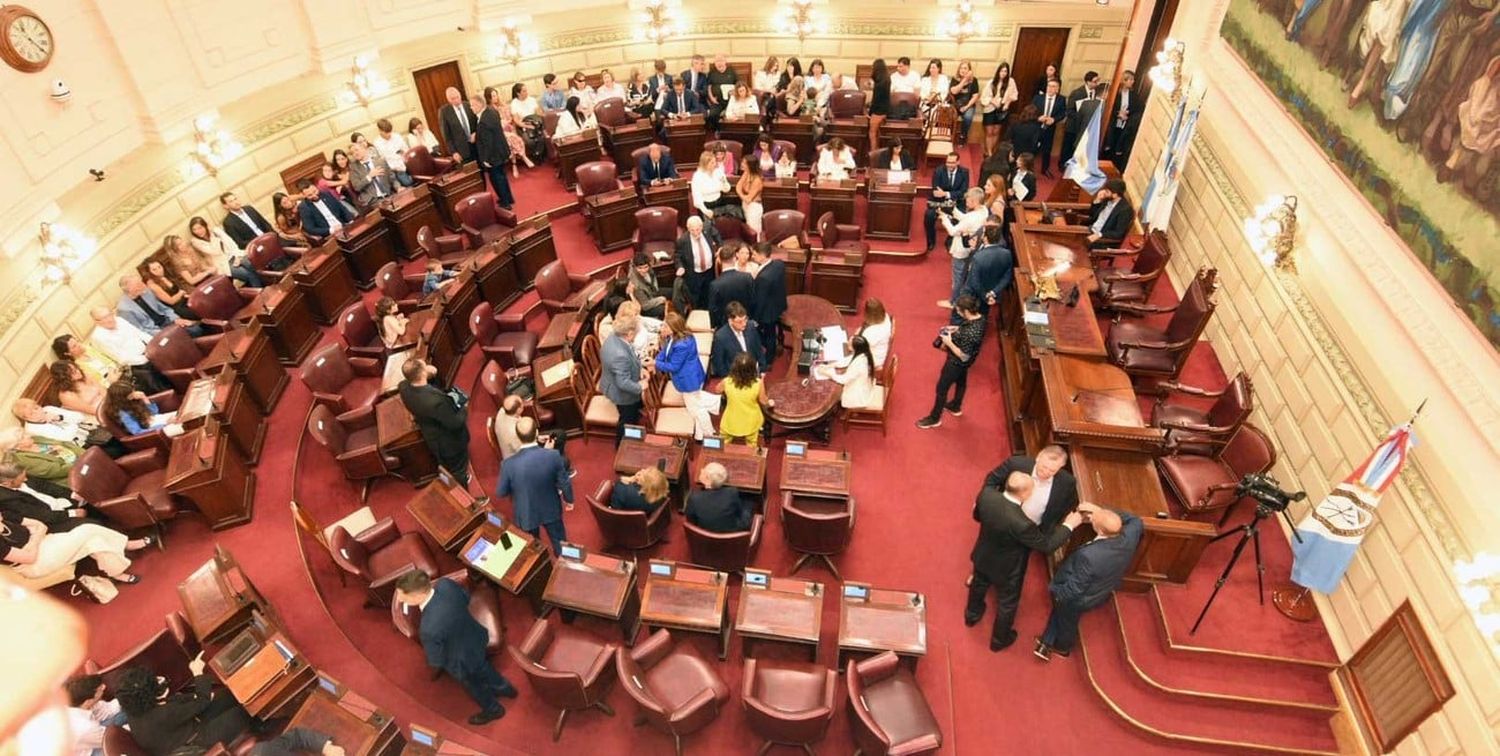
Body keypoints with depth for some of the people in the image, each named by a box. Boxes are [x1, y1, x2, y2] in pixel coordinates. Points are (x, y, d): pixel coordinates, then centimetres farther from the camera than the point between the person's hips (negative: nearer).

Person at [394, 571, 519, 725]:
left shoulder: (429, 629, -46)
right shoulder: (445, 583, -28)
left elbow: (436, 662, -24)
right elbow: (466, 599, -4)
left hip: (462, 662, -5)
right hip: (477, 638, 5)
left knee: (473, 686, 29)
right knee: (482, 667, 37)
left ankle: (493, 709, 58)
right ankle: (505, 688, 64)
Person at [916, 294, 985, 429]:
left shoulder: (970, 333, -41)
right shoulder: (979, 317, -14)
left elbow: (964, 356, -30)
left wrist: (949, 343, -25)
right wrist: (957, 329, -3)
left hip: (957, 362, -9)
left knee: (941, 388, 10)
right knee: (961, 382, 30)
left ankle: (934, 418, 29)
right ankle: (955, 407, 56)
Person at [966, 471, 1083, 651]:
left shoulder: (986, 493, -28)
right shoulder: (1021, 523, -44)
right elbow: (1046, 545, -24)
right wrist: (1068, 525, -13)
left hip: (983, 557, 5)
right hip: (1007, 569, -5)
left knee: (979, 585, 35)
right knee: (1007, 603, 26)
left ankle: (972, 615, 63)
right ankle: (999, 639, 51)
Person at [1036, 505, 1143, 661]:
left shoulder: (1089, 555, -46)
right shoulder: (1130, 536, -30)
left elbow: (1073, 589, -30)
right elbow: (1136, 521, -3)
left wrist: (1054, 589, -11)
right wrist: (1102, 511, -11)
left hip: (1077, 599, -6)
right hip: (1103, 591, 6)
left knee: (1066, 621, 28)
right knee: (1059, 611, 32)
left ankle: (1063, 647, 58)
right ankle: (1047, 643, 53)